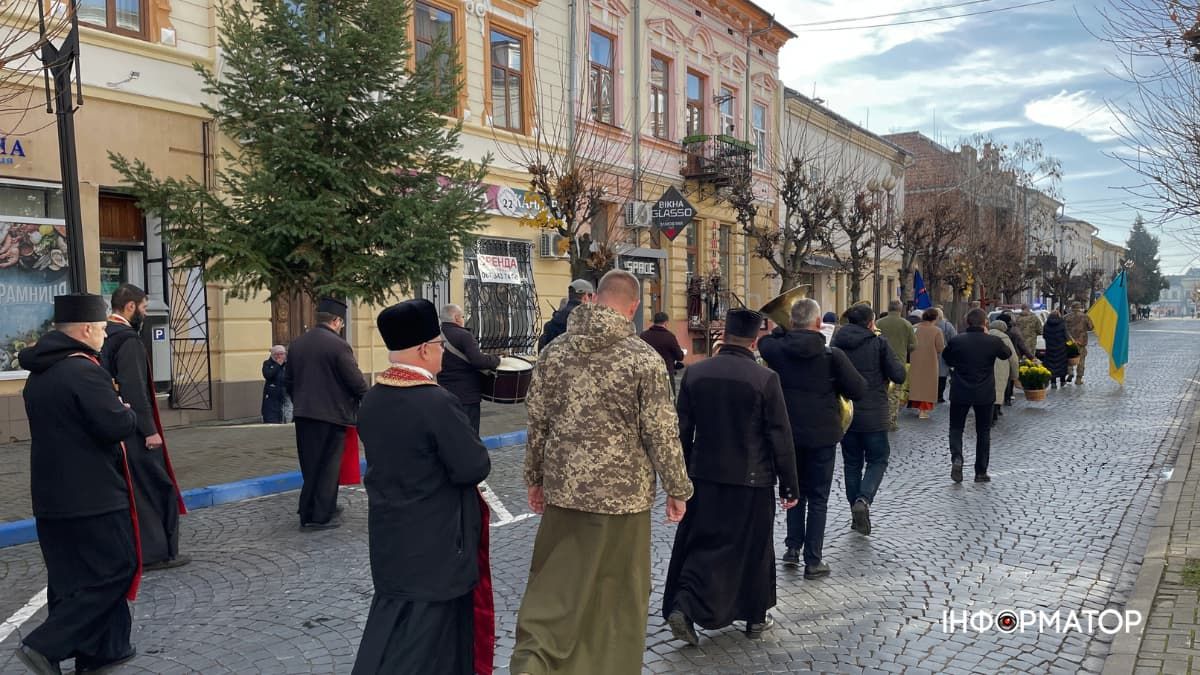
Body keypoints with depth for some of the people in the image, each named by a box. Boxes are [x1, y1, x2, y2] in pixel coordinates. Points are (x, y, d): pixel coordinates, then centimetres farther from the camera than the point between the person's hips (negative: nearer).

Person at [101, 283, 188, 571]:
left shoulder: (103, 336, 11)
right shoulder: (128, 339, -17)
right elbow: (135, 390, -22)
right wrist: (150, 429, -20)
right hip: (134, 430, -9)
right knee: (158, 488, 1)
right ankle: (160, 552, 7)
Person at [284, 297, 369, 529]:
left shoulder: (297, 343, 8)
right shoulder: (338, 345, -14)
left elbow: (288, 379, 14)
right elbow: (355, 380, -14)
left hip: (303, 414, 7)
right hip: (332, 413, -7)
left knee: (310, 464, 17)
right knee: (328, 466, 3)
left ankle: (307, 511, 25)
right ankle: (320, 516, 6)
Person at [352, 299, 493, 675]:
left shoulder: (371, 399, 0)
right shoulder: (438, 402, -24)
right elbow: (476, 467, -20)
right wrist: (467, 445, 0)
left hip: (390, 533, 8)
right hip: (433, 540, -7)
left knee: (391, 615, 21)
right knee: (427, 625, 6)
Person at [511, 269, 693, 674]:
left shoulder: (554, 352, 1)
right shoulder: (644, 358, -11)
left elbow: (536, 421, 5)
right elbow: (661, 432, -10)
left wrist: (535, 478, 16)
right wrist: (677, 489, 1)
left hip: (564, 489, 3)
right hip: (622, 492, -3)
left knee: (556, 587, 14)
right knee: (619, 596, 13)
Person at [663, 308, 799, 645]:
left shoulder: (694, 373, -2)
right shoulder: (765, 379, -13)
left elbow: (682, 430, 4)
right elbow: (780, 437, -9)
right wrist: (789, 485, 0)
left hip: (704, 477, 3)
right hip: (751, 479, -3)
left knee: (701, 545, 14)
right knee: (752, 550, 13)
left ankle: (682, 607, 1)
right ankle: (755, 617, 27)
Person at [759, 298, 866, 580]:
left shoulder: (777, 349, -7)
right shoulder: (832, 355, -15)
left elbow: (762, 342, 16)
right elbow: (859, 390, -9)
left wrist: (781, 329, 12)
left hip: (788, 433, 3)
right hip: (822, 435, -3)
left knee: (795, 490, 22)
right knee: (818, 498, 7)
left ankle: (793, 548, 19)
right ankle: (813, 561, 10)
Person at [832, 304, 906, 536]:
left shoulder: (837, 343, 1)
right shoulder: (880, 344, -11)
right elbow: (899, 376, -9)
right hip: (873, 414, -4)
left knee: (852, 463, 14)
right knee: (877, 460, 10)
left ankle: (856, 515, 18)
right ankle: (863, 500, -13)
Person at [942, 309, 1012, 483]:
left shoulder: (956, 341, -9)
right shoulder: (993, 341, -10)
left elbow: (947, 359, 7)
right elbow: (1007, 354, 11)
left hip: (960, 392, 0)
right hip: (985, 394, 0)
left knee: (956, 428, 13)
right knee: (983, 432, 12)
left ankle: (956, 458, -12)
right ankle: (981, 472, 15)